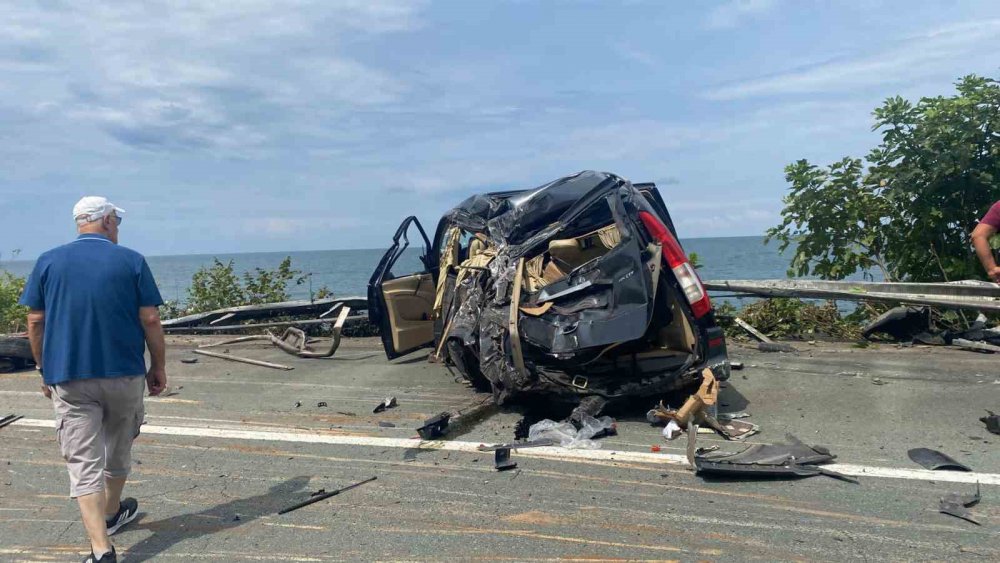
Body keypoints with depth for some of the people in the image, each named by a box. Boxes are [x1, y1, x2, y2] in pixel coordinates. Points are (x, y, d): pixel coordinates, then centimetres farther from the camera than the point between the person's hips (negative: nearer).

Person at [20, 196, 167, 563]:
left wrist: (45, 370, 14)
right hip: (124, 374, 0)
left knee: (84, 463, 0)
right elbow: (150, 319, -6)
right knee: (118, 448, 22)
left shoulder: (48, 262, 2)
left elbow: (35, 322, 3)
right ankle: (112, 513, 43)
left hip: (68, 378, 0)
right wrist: (158, 367, 4)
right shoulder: (131, 261, -4)